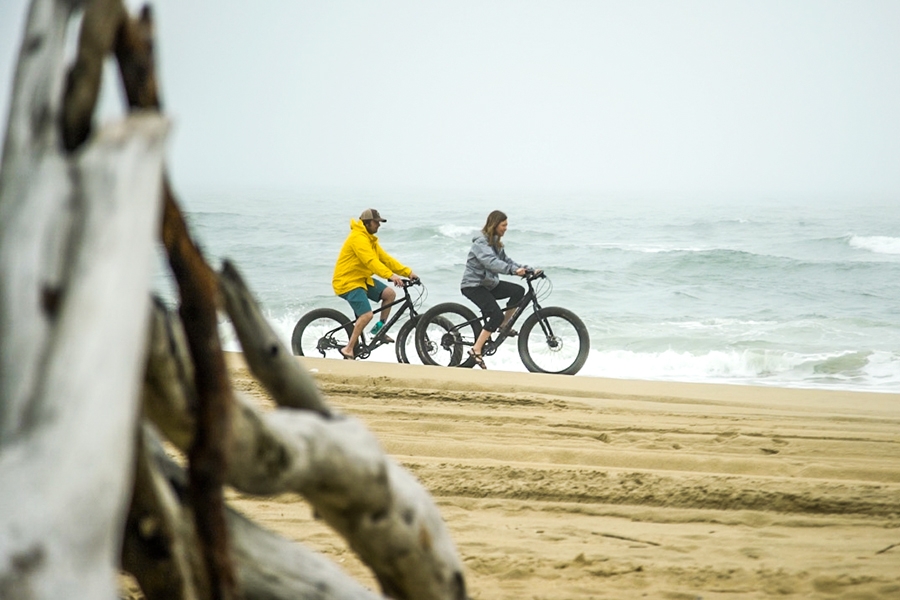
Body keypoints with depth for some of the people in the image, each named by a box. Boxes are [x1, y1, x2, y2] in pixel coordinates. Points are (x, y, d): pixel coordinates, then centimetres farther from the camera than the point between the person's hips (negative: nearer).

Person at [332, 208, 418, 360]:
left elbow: (385, 259, 9)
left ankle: (379, 327, 14)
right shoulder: (358, 238, -20)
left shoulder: (370, 239, 13)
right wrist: (391, 275, -44)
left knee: (390, 294, -3)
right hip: (348, 281, -10)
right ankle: (348, 349, -15)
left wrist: (408, 272, -1)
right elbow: (371, 261, -32)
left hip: (362, 278, 10)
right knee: (367, 314, -22)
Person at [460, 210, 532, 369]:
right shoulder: (481, 242, -19)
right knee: (496, 315, -23)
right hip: (473, 285, -9)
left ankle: (503, 325, 7)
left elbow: (505, 260, 10)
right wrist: (514, 270, -46)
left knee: (518, 291, -7)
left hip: (488, 283, 9)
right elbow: (491, 262, -35)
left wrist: (525, 269, -5)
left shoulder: (495, 242, 13)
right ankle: (476, 350, -20)